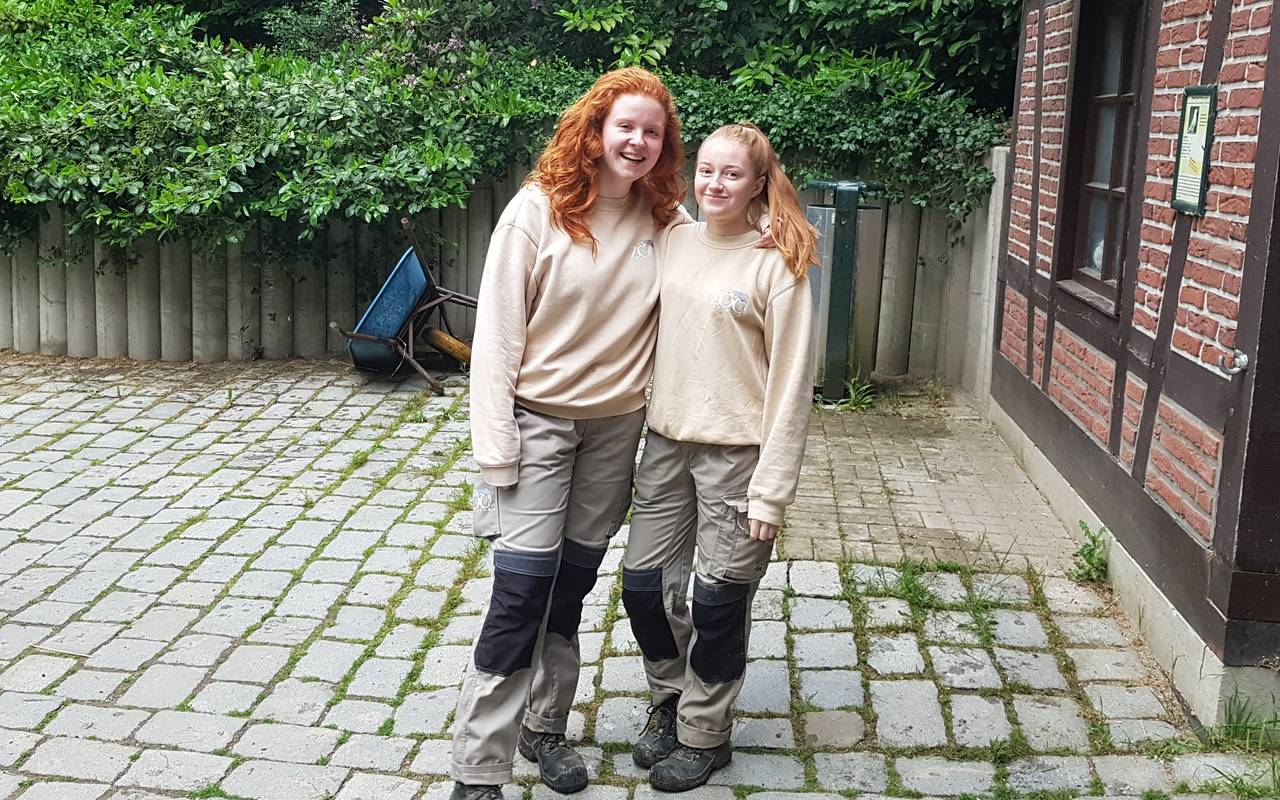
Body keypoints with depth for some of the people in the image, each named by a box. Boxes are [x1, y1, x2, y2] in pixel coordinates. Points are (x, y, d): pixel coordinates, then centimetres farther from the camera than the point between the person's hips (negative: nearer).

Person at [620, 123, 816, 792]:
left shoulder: (776, 263, -10)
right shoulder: (674, 241, 6)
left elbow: (790, 383, -11)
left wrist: (772, 490, -14)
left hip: (736, 453, -5)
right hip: (666, 442, 5)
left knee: (718, 600, 5)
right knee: (644, 583, 9)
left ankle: (705, 731, 26)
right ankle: (670, 698, 34)